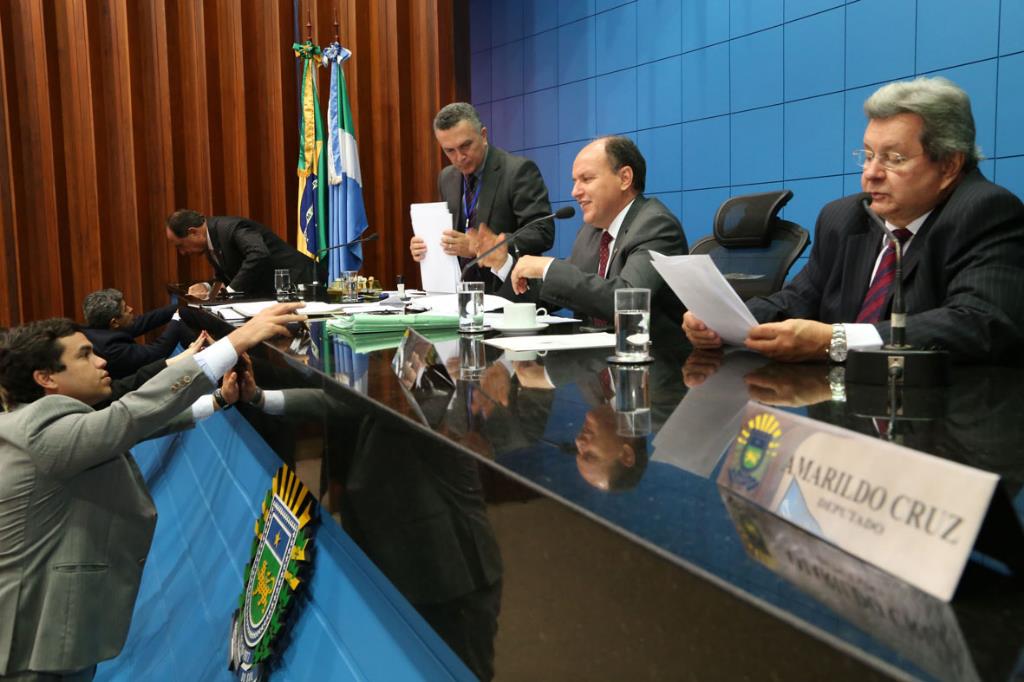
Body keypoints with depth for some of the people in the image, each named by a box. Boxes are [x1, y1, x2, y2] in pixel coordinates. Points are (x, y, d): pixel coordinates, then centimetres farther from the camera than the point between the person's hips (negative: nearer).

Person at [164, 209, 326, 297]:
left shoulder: (231, 227, -20)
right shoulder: (210, 243, 9)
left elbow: (259, 255, -37)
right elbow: (226, 279, 17)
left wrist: (229, 291, -32)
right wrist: (206, 287, -4)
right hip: (272, 293, 9)